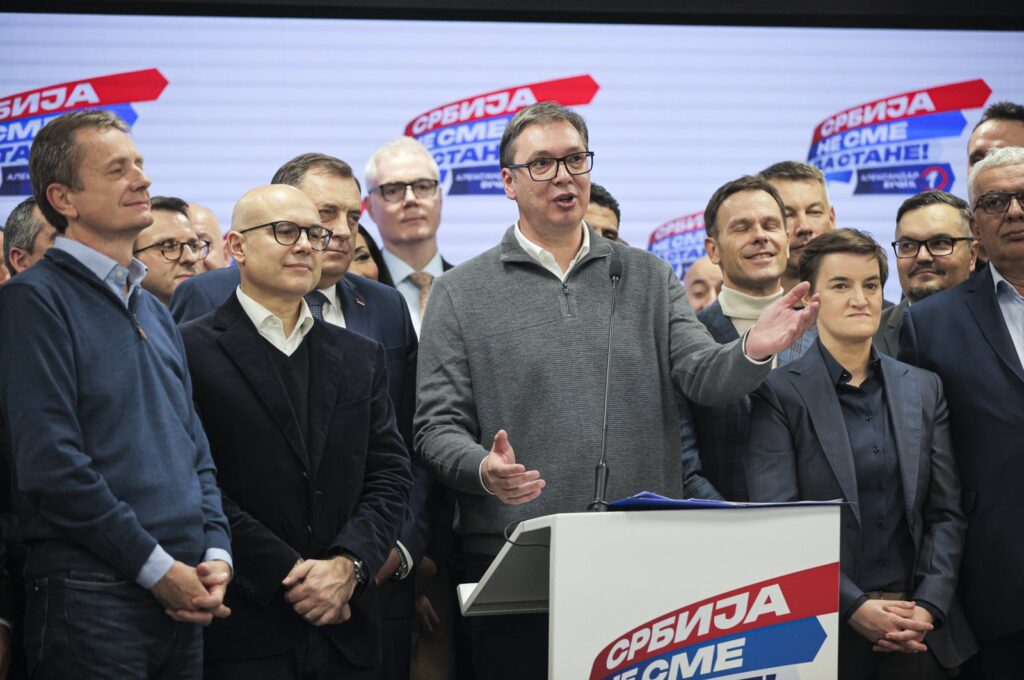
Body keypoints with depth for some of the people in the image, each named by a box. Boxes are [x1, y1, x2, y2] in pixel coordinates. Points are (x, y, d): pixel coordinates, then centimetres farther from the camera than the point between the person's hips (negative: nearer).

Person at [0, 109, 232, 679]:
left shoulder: (156, 312, 19)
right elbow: (51, 465, -15)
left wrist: (216, 554, 2)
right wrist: (159, 568, -14)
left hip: (183, 603, 7)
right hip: (91, 598, -7)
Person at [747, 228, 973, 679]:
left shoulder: (924, 389, 10)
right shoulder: (779, 393, -3)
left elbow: (946, 512, 8)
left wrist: (928, 607, -5)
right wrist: (855, 607, -15)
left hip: (918, 629, 3)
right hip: (824, 625, -3)